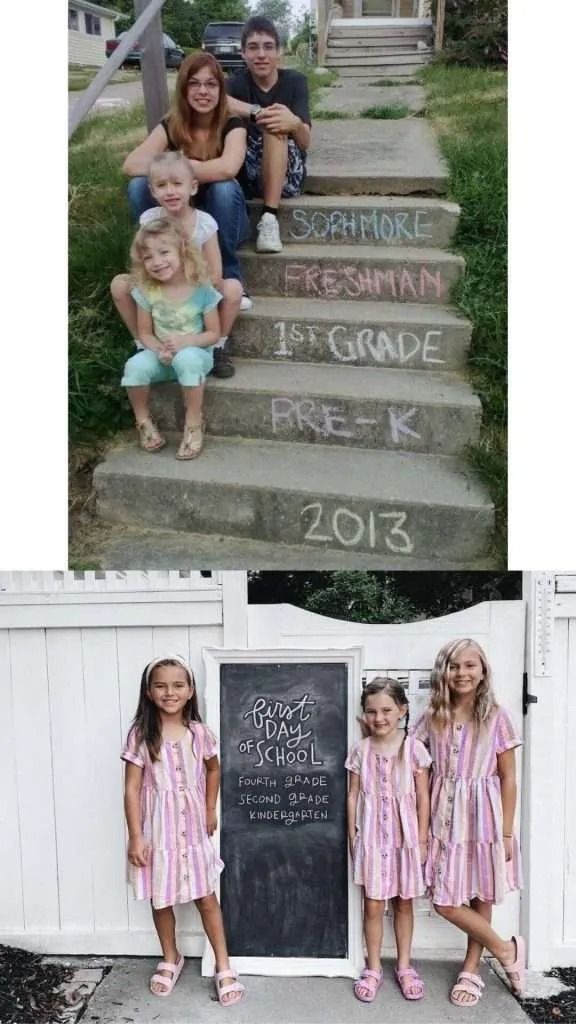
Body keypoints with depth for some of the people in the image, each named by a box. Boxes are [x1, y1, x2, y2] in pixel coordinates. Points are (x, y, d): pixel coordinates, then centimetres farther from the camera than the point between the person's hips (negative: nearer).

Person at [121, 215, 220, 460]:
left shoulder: (201, 289, -13)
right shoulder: (146, 291, -5)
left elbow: (214, 333, -8)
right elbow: (145, 333, 1)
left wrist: (185, 341, -25)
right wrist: (160, 349, -21)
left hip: (196, 353, -2)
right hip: (161, 356, 3)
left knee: (187, 358, -39)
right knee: (135, 365, -30)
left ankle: (194, 423, -20)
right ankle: (143, 421, -4)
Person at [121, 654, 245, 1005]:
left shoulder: (199, 733, -5)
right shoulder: (141, 735, -11)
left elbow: (214, 769, 14)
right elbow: (132, 788, -10)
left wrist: (210, 811, 11)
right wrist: (136, 836, -14)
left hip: (193, 828, 1)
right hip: (158, 830, -1)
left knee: (207, 897, 6)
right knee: (161, 899, 14)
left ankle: (224, 968, 18)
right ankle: (171, 960, 36)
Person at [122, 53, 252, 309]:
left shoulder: (232, 126, -13)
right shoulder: (170, 126, -7)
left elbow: (227, 168, -37)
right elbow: (130, 165, -22)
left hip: (221, 222, -2)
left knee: (224, 188, -33)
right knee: (139, 185, -22)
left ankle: (229, 280, -19)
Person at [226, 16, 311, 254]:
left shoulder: (294, 81, -2)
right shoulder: (238, 82, -2)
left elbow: (305, 142, -16)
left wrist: (295, 124, -41)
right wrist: (257, 112, -40)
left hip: (288, 176, 0)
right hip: (248, 174, 1)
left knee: (276, 126, -29)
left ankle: (269, 217, -36)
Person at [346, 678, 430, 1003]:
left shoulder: (414, 749, -8)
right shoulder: (360, 751, -4)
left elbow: (423, 798, -4)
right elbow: (353, 797, 2)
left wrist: (422, 841, -4)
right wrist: (353, 838, 1)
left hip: (405, 838, 0)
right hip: (371, 839, 1)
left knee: (403, 903, 13)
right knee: (373, 905, 5)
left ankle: (404, 966, 27)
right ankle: (373, 969, 20)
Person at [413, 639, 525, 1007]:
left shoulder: (496, 718, -7)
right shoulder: (433, 719, 1)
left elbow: (508, 778, -5)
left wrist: (506, 831, -6)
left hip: (483, 818, -3)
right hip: (445, 819, 3)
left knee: (481, 897, 6)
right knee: (445, 902, 3)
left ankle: (471, 971, 27)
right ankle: (506, 950, 23)